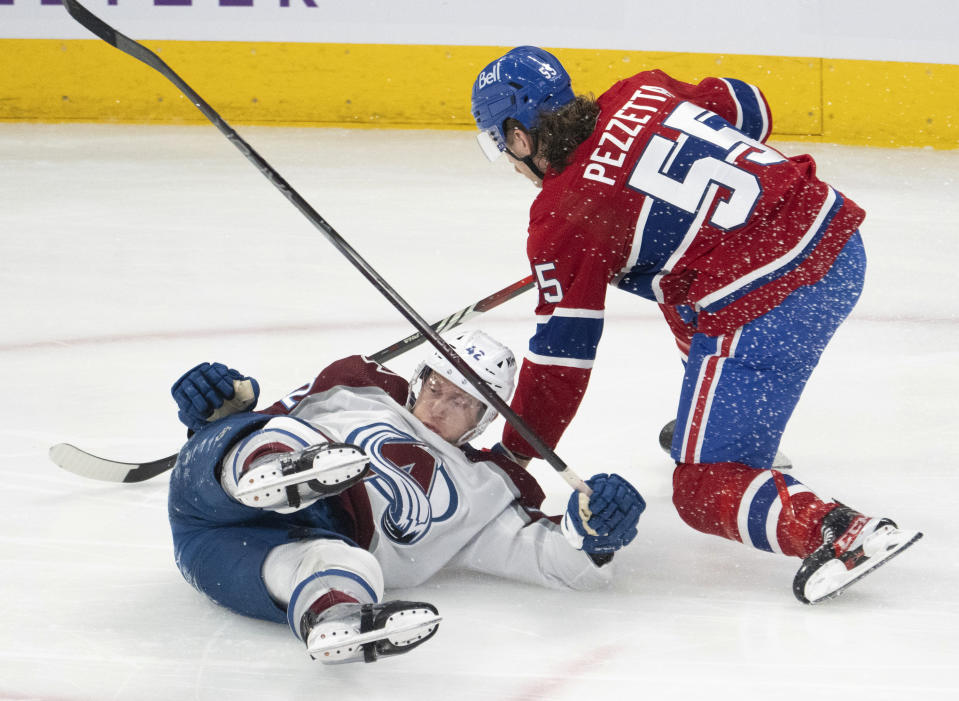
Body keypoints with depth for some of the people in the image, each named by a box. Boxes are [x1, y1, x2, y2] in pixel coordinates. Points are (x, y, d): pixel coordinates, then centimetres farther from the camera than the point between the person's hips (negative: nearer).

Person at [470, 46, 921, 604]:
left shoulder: (561, 219, -5)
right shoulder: (641, 94, 10)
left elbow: (562, 356, -1)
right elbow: (751, 110, 23)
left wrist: (514, 456, 11)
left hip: (766, 314, -8)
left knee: (705, 491, 0)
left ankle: (839, 532, -20)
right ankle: (711, 420, 50)